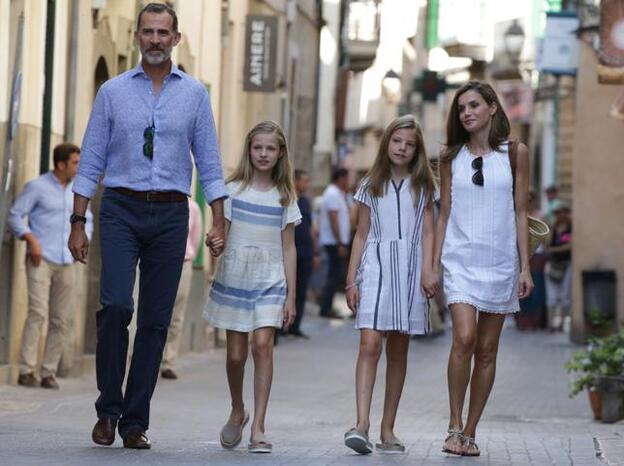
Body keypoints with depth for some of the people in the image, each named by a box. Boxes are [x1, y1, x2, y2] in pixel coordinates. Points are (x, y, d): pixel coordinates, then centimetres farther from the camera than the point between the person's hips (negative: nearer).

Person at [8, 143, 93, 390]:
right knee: (38, 313, -16)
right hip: (41, 259, -6)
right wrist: (31, 240, -17)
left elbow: (86, 220, 24)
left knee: (62, 320, 1)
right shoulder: (37, 186, -4)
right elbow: (15, 215, -4)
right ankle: (26, 371, -15)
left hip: (66, 262, 6)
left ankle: (49, 372, 6)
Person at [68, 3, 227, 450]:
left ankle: (135, 421, 8)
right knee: (116, 305, -17)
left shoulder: (194, 94, 6)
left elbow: (209, 162, 7)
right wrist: (78, 223, 1)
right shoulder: (113, 92, 5)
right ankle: (108, 408, -1)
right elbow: (91, 161, 6)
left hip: (170, 215, 1)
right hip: (121, 210, -1)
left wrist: (219, 223, 0)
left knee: (156, 320, 1)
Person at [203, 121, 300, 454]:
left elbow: (289, 248, 7)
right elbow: (221, 236, 6)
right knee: (236, 354, 2)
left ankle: (258, 428, -15)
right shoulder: (234, 190, 5)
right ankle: (237, 412, 30)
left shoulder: (285, 198, 6)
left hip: (269, 281, 0)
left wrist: (291, 296, 3)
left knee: (262, 344, -16)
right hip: (234, 277, 0)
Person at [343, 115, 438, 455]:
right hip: (376, 265, -1)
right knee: (369, 344, -15)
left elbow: (427, 232, 5)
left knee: (398, 351, 4)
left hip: (409, 269, 1)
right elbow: (361, 235, 11)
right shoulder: (371, 186, 11)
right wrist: (351, 279, 5)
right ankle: (361, 424, -24)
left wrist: (428, 270, -10)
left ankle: (388, 429, 9)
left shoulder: (422, 186, 10)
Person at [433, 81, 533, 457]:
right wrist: (434, 265, 6)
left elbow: (520, 213, 5)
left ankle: (470, 432, 12)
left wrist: (525, 267, 0)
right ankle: (455, 426, -9)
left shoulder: (515, 154, 4)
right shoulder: (451, 157, 7)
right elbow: (444, 214, 10)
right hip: (461, 258, 0)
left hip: (500, 262, 0)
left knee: (487, 350, 3)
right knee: (464, 338, -18)